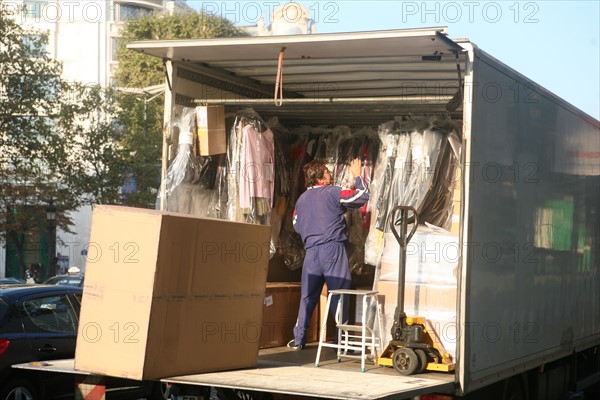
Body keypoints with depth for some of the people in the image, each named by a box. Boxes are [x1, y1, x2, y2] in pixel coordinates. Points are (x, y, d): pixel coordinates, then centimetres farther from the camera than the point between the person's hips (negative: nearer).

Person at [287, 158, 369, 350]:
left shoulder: (302, 199, 13)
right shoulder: (333, 192, -6)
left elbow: (296, 225, 23)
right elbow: (362, 196, -7)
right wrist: (357, 176, 7)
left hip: (311, 251, 5)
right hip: (333, 248, -5)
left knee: (307, 296, 12)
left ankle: (299, 339, 13)